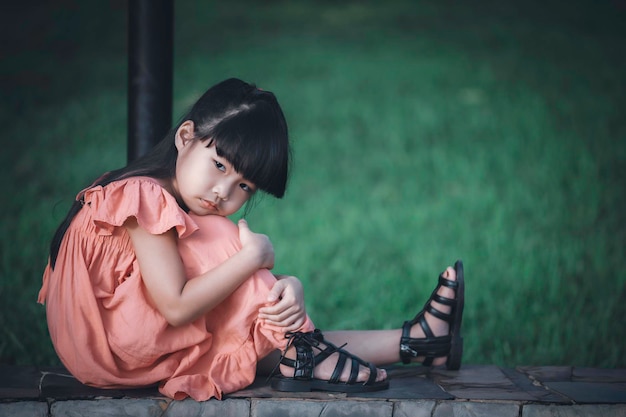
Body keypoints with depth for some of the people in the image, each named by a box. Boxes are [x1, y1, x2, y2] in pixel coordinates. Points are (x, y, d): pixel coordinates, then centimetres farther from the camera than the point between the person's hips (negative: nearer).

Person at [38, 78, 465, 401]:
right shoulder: (145, 197, -23)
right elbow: (177, 308, -29)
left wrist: (289, 288, -23)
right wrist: (254, 256, -24)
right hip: (115, 344, -8)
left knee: (266, 331, 0)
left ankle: (411, 341, 4)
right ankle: (302, 355, -15)